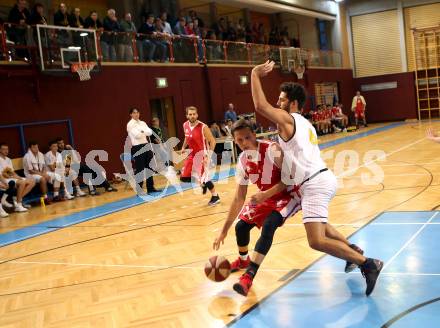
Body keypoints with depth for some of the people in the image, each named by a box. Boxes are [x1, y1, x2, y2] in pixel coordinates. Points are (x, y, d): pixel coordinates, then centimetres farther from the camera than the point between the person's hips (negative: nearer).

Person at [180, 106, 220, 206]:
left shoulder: (203, 127, -21)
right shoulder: (185, 125, -1)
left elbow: (212, 141, -17)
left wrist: (208, 155, -25)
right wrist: (183, 147, 11)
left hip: (202, 154, -7)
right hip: (192, 153, 7)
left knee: (204, 177, -8)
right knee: (184, 177, 4)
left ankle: (215, 197, 13)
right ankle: (202, 183, 29)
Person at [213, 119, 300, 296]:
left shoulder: (272, 150, -27)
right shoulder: (242, 162, -7)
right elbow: (239, 198, 0)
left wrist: (264, 195, -28)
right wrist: (224, 230, 1)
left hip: (288, 195, -7)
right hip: (267, 197, 7)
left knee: (268, 227, -28)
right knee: (241, 226, 6)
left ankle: (249, 276, -26)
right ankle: (243, 260, 38)